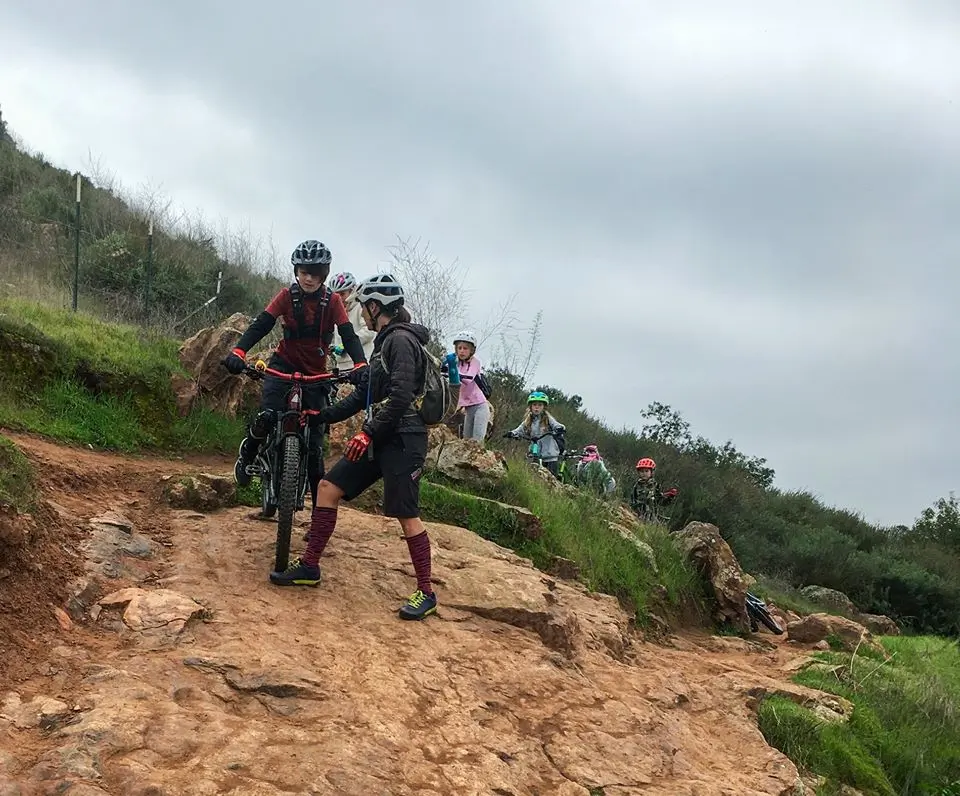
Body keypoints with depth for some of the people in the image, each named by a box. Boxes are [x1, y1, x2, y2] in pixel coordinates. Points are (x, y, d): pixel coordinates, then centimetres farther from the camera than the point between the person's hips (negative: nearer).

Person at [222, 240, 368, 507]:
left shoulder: (332, 301, -9)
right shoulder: (287, 296, -9)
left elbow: (349, 336, -17)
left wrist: (361, 365, -37)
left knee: (314, 444, 0)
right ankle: (248, 453, 3)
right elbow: (261, 324, -17)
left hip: (315, 374, 1)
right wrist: (238, 352, -34)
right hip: (284, 365, 0)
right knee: (267, 417, -29)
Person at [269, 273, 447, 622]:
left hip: (402, 439, -10)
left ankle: (426, 593, 3)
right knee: (328, 487, 6)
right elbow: (363, 394, 21)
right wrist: (321, 416, 18)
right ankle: (309, 566, 13)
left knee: (406, 514, -7)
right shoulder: (385, 341, 18)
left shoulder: (402, 340, -13)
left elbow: (401, 397, -23)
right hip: (381, 438, 10)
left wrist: (368, 432, -23)